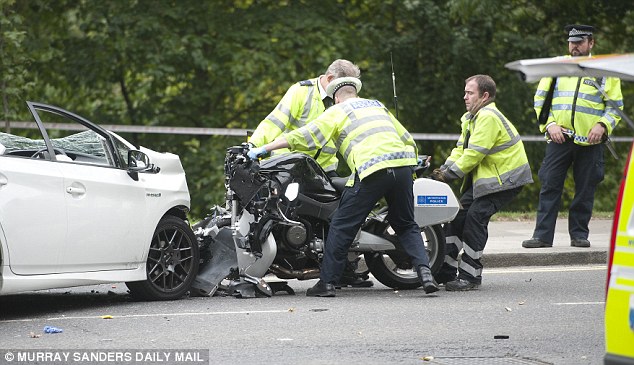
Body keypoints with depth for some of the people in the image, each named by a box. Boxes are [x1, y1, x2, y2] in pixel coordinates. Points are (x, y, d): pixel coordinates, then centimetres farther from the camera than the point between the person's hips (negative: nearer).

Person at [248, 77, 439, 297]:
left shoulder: (337, 112, 14)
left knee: (342, 226, 5)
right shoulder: (378, 106, 29)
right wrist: (412, 164, 38)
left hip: (372, 171, -5)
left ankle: (327, 282, 5)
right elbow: (407, 139, 27)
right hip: (403, 165, 5)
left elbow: (304, 136, 5)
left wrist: (265, 149, 8)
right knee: (406, 226, 18)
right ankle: (424, 272, 0)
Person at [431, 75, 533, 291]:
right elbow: (461, 149, 12)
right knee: (458, 214, 4)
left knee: (475, 217, -18)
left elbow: (474, 154, -24)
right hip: (484, 176, 10)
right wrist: (444, 169, -4)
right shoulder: (471, 118, 13)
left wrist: (449, 174, -18)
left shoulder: (488, 117, -21)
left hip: (505, 179, -10)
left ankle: (470, 277, -13)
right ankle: (445, 271, 8)